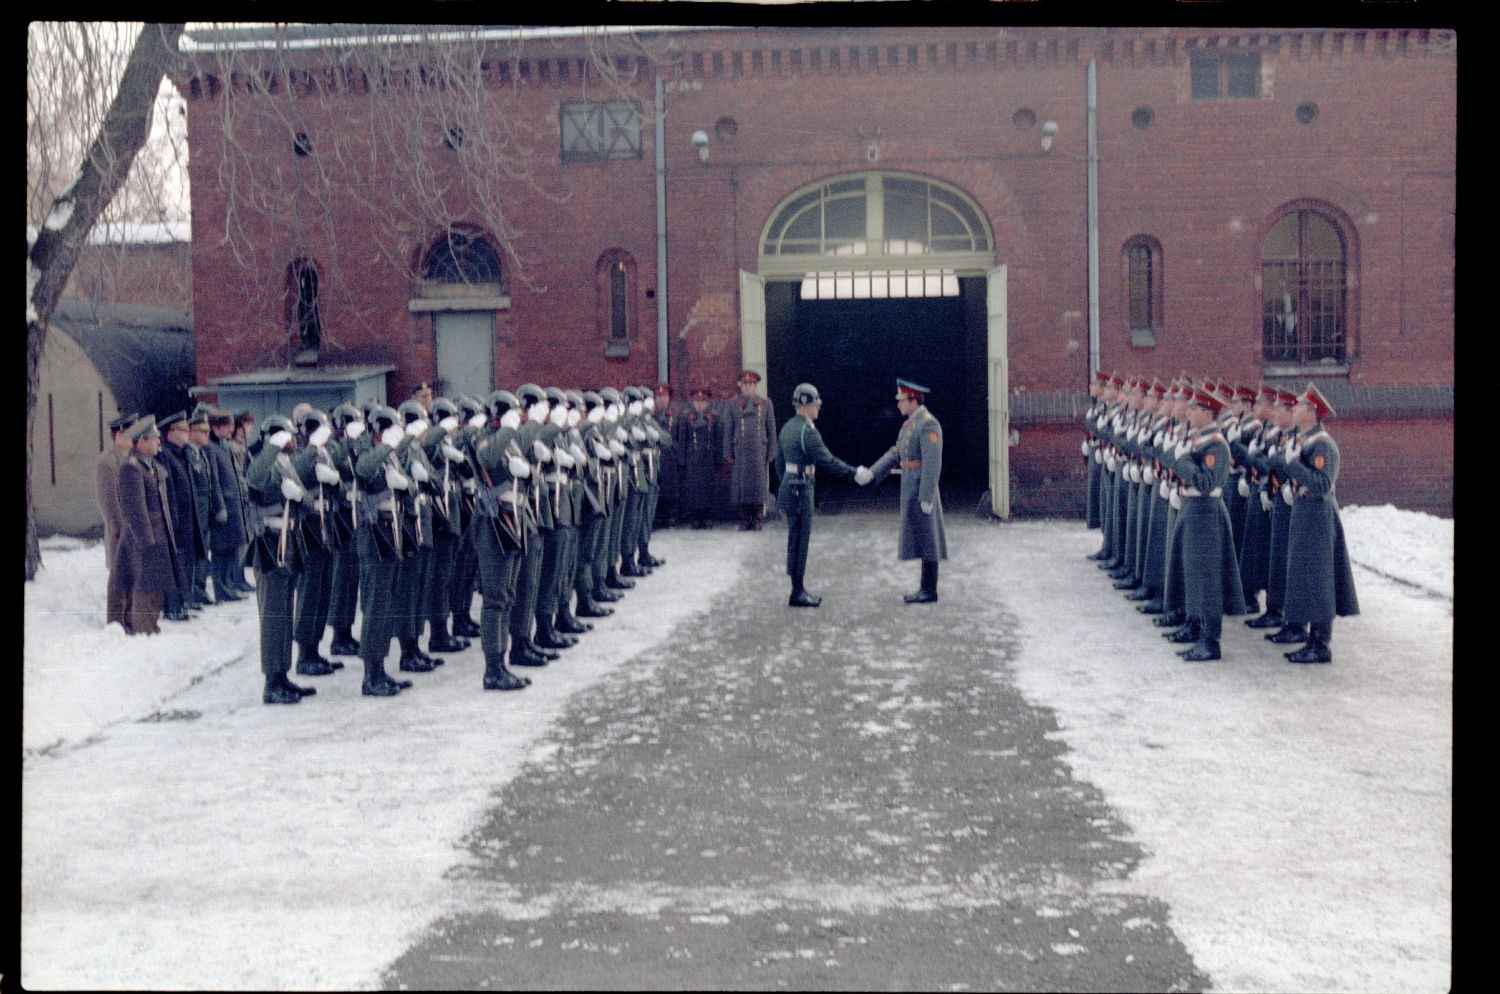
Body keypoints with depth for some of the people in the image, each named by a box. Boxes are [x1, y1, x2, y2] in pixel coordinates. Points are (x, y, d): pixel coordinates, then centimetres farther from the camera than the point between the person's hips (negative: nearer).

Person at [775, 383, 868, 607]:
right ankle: (797, 594, 0)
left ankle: (798, 589, 19)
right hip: (801, 490, -10)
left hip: (788, 486, 10)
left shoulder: (787, 427, 12)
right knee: (799, 540, -4)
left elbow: (780, 460, 18)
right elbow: (827, 460, -19)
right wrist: (854, 474, -12)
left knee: (797, 539, 13)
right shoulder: (808, 431, -17)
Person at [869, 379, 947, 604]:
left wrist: (926, 498, -22)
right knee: (919, 539, 12)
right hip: (910, 490, 10)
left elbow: (933, 463, -21)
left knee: (926, 539, -5)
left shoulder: (928, 424, -16)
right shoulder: (909, 424, 15)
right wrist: (870, 474, 4)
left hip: (922, 490, -10)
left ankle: (930, 590, 0)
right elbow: (895, 455, 16)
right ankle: (926, 587, 17)